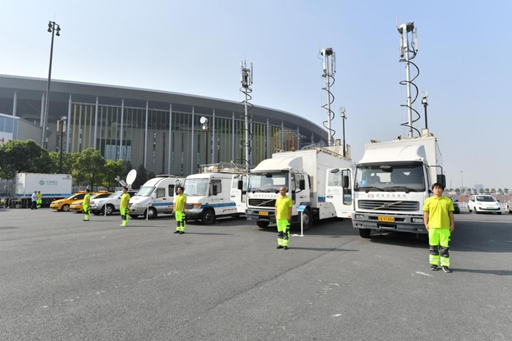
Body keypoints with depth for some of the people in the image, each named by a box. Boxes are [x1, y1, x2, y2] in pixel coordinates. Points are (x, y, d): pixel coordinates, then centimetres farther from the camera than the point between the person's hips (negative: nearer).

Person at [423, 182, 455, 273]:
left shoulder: (448, 200, 6)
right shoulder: (428, 200, 5)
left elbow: (451, 213, 8)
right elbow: (426, 213, 6)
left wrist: (452, 224, 2)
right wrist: (426, 223, -2)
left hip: (445, 227, 0)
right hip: (433, 227, 0)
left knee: (445, 247, 4)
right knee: (433, 247, 7)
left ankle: (445, 265, 14)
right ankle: (434, 264, 18)